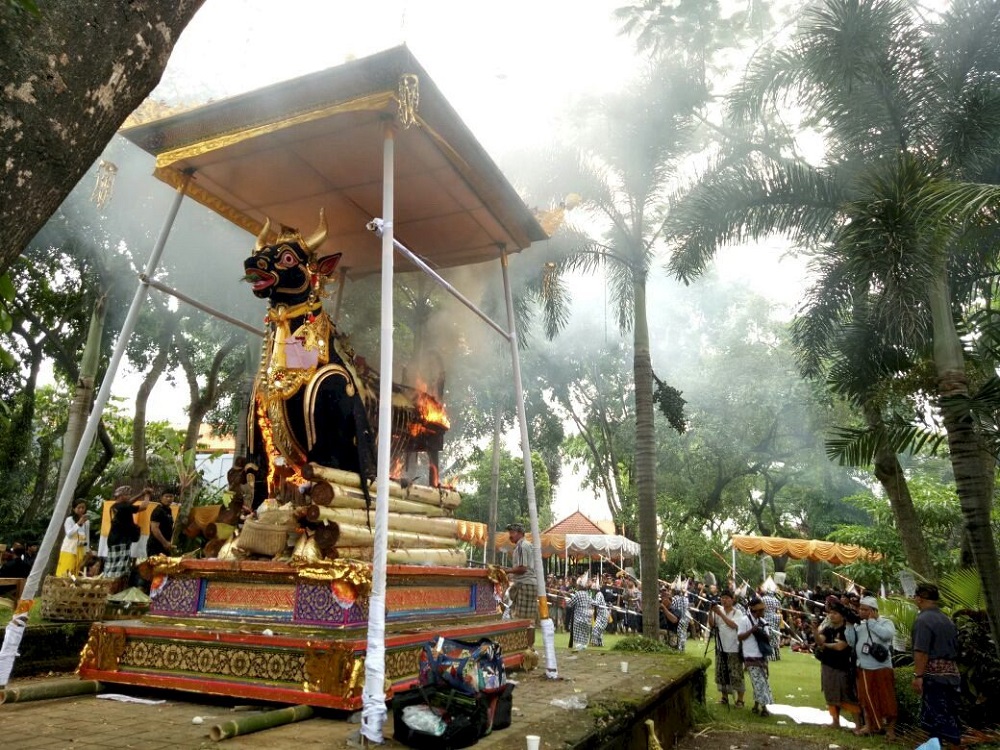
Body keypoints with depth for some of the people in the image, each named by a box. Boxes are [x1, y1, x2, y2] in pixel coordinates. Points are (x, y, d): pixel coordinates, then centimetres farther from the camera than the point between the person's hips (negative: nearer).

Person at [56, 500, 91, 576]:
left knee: (76, 574, 3)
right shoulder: (69, 520, -2)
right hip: (69, 550, -4)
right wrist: (78, 523, -22)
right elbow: (69, 534, -14)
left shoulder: (87, 521, 9)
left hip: (80, 551, 4)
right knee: (65, 573, -9)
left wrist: (87, 551, 10)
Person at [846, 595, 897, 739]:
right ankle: (869, 726, 27)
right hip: (863, 669, 5)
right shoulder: (859, 625, 10)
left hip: (881, 668, -5)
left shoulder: (886, 622, -4)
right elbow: (851, 642, 2)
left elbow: (887, 634, -26)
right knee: (866, 698, 14)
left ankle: (890, 729, 14)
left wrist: (871, 621, -16)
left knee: (886, 699, 1)